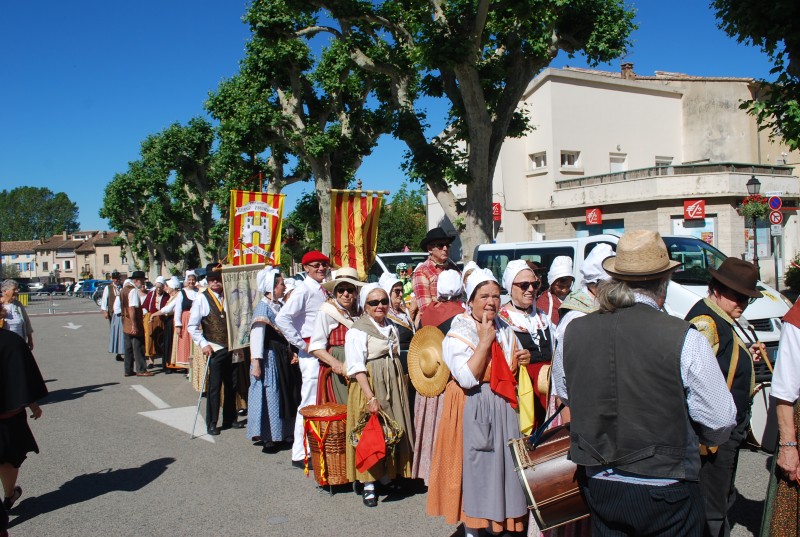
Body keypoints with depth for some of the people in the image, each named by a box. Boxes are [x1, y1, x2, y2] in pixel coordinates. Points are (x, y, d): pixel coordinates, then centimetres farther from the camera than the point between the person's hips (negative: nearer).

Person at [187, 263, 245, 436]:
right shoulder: (202, 298, -3)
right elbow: (192, 326, -3)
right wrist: (203, 344, -11)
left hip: (231, 348, 4)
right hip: (214, 349, -4)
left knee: (231, 385, 10)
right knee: (214, 386, -1)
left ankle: (230, 419, 23)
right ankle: (211, 423, 11)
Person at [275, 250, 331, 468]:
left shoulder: (324, 290, 13)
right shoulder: (304, 290, -11)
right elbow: (282, 318, -21)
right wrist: (301, 344, -17)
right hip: (311, 351, -8)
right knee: (310, 403, -4)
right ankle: (300, 454, 6)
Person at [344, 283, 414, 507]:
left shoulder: (391, 327, 12)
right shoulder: (357, 330, -10)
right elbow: (357, 368, -16)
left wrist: (401, 385, 11)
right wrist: (371, 397, -23)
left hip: (394, 385, 7)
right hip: (369, 385, -7)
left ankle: (388, 476, 24)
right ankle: (369, 485, 7)